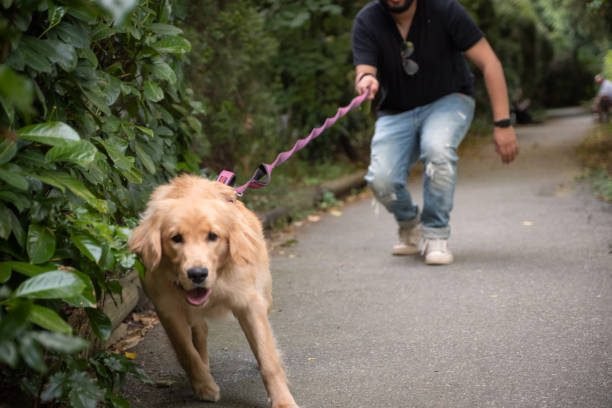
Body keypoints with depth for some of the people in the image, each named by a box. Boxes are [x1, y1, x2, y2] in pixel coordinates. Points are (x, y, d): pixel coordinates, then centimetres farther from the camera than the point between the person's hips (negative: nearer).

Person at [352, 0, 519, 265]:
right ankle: (410, 226, 11)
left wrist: (503, 123, -21)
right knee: (380, 179, -24)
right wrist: (365, 82, -48)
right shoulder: (367, 21, -13)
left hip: (448, 101, -1)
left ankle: (435, 235, -14)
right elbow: (363, 74, -21)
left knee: (437, 147, -36)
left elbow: (488, 63, -16)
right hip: (396, 112, 2)